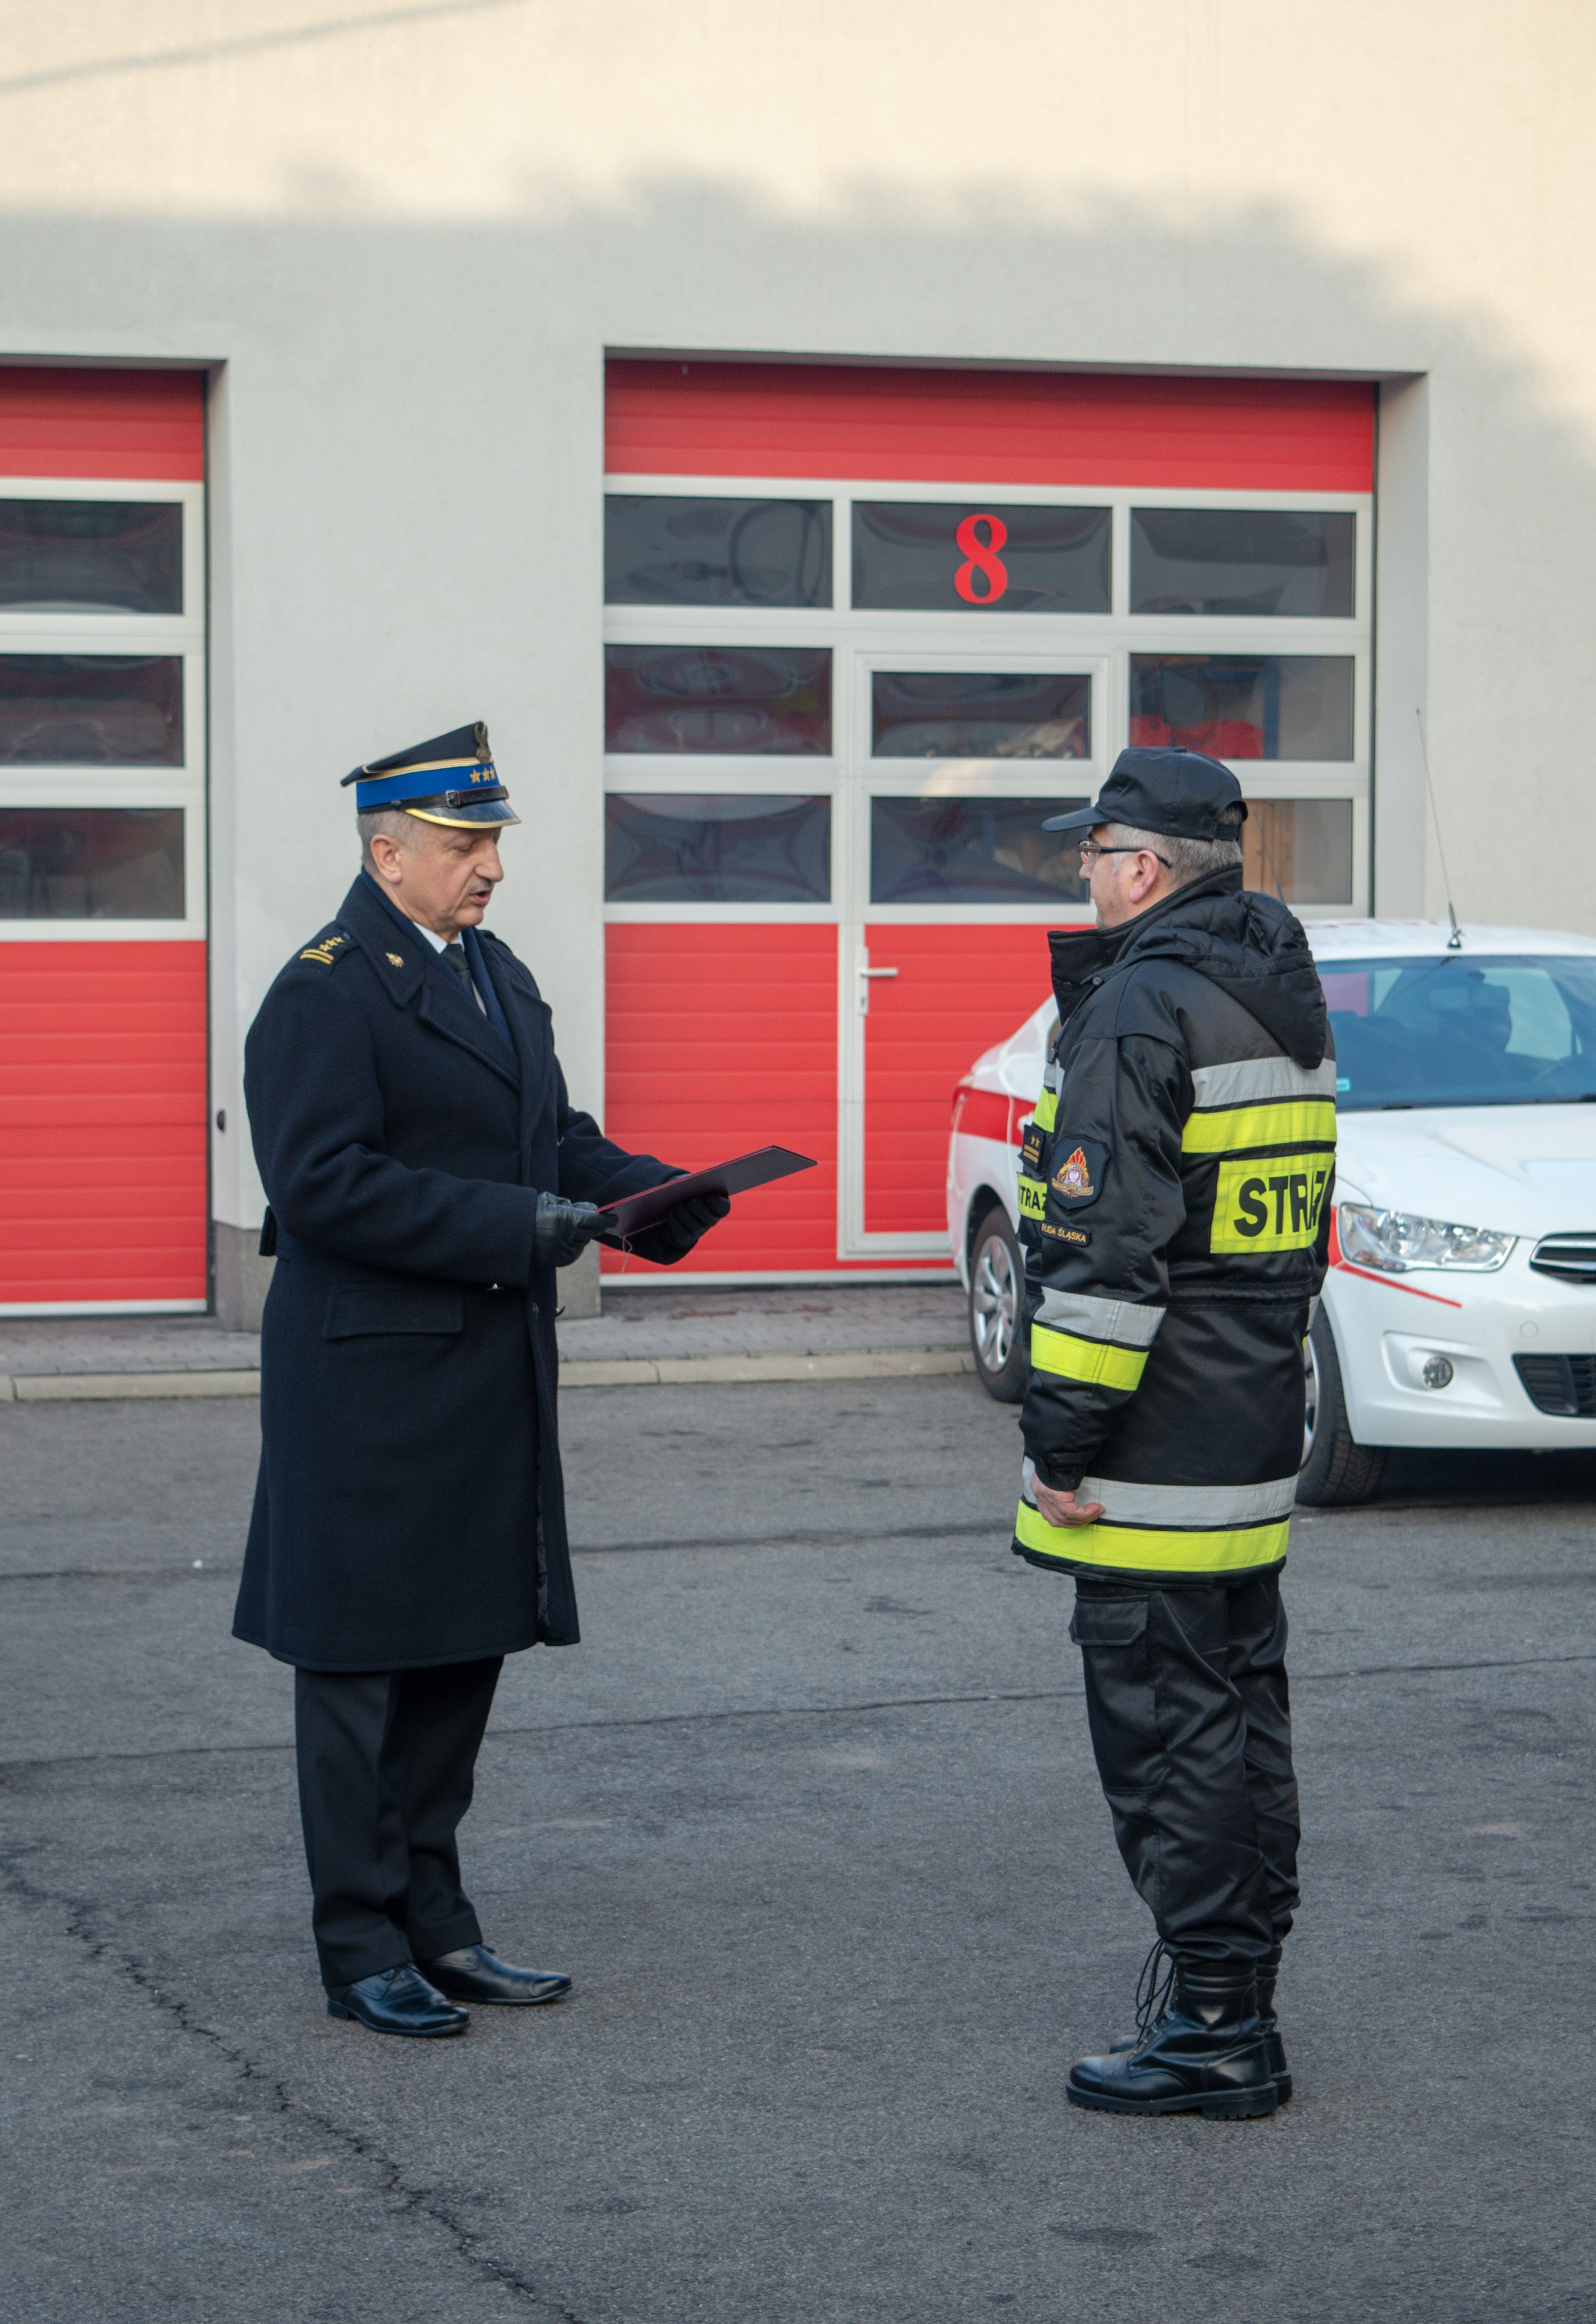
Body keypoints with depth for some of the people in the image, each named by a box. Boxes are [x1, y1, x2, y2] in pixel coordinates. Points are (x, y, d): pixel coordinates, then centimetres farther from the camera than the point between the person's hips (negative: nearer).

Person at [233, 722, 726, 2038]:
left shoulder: (498, 975, 15)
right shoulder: (325, 994, -13)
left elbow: (557, 1134, 20)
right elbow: (323, 1183, -22)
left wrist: (659, 1194, 0)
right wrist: (516, 1226, -25)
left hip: (489, 1376, 9)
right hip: (372, 1385, -9)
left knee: (464, 1653, 13)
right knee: (364, 1667, 0)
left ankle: (433, 1921, 23)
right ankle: (363, 1949, 8)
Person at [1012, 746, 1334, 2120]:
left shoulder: (1142, 1010, -16)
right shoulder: (1285, 997, 14)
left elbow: (1110, 1245, -21)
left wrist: (1064, 1438, -17)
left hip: (1156, 1453, -10)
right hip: (1259, 1439, 10)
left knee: (1165, 1718, -5)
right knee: (1241, 1707, 15)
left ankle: (1212, 2030, -2)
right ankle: (1237, 2003, 23)